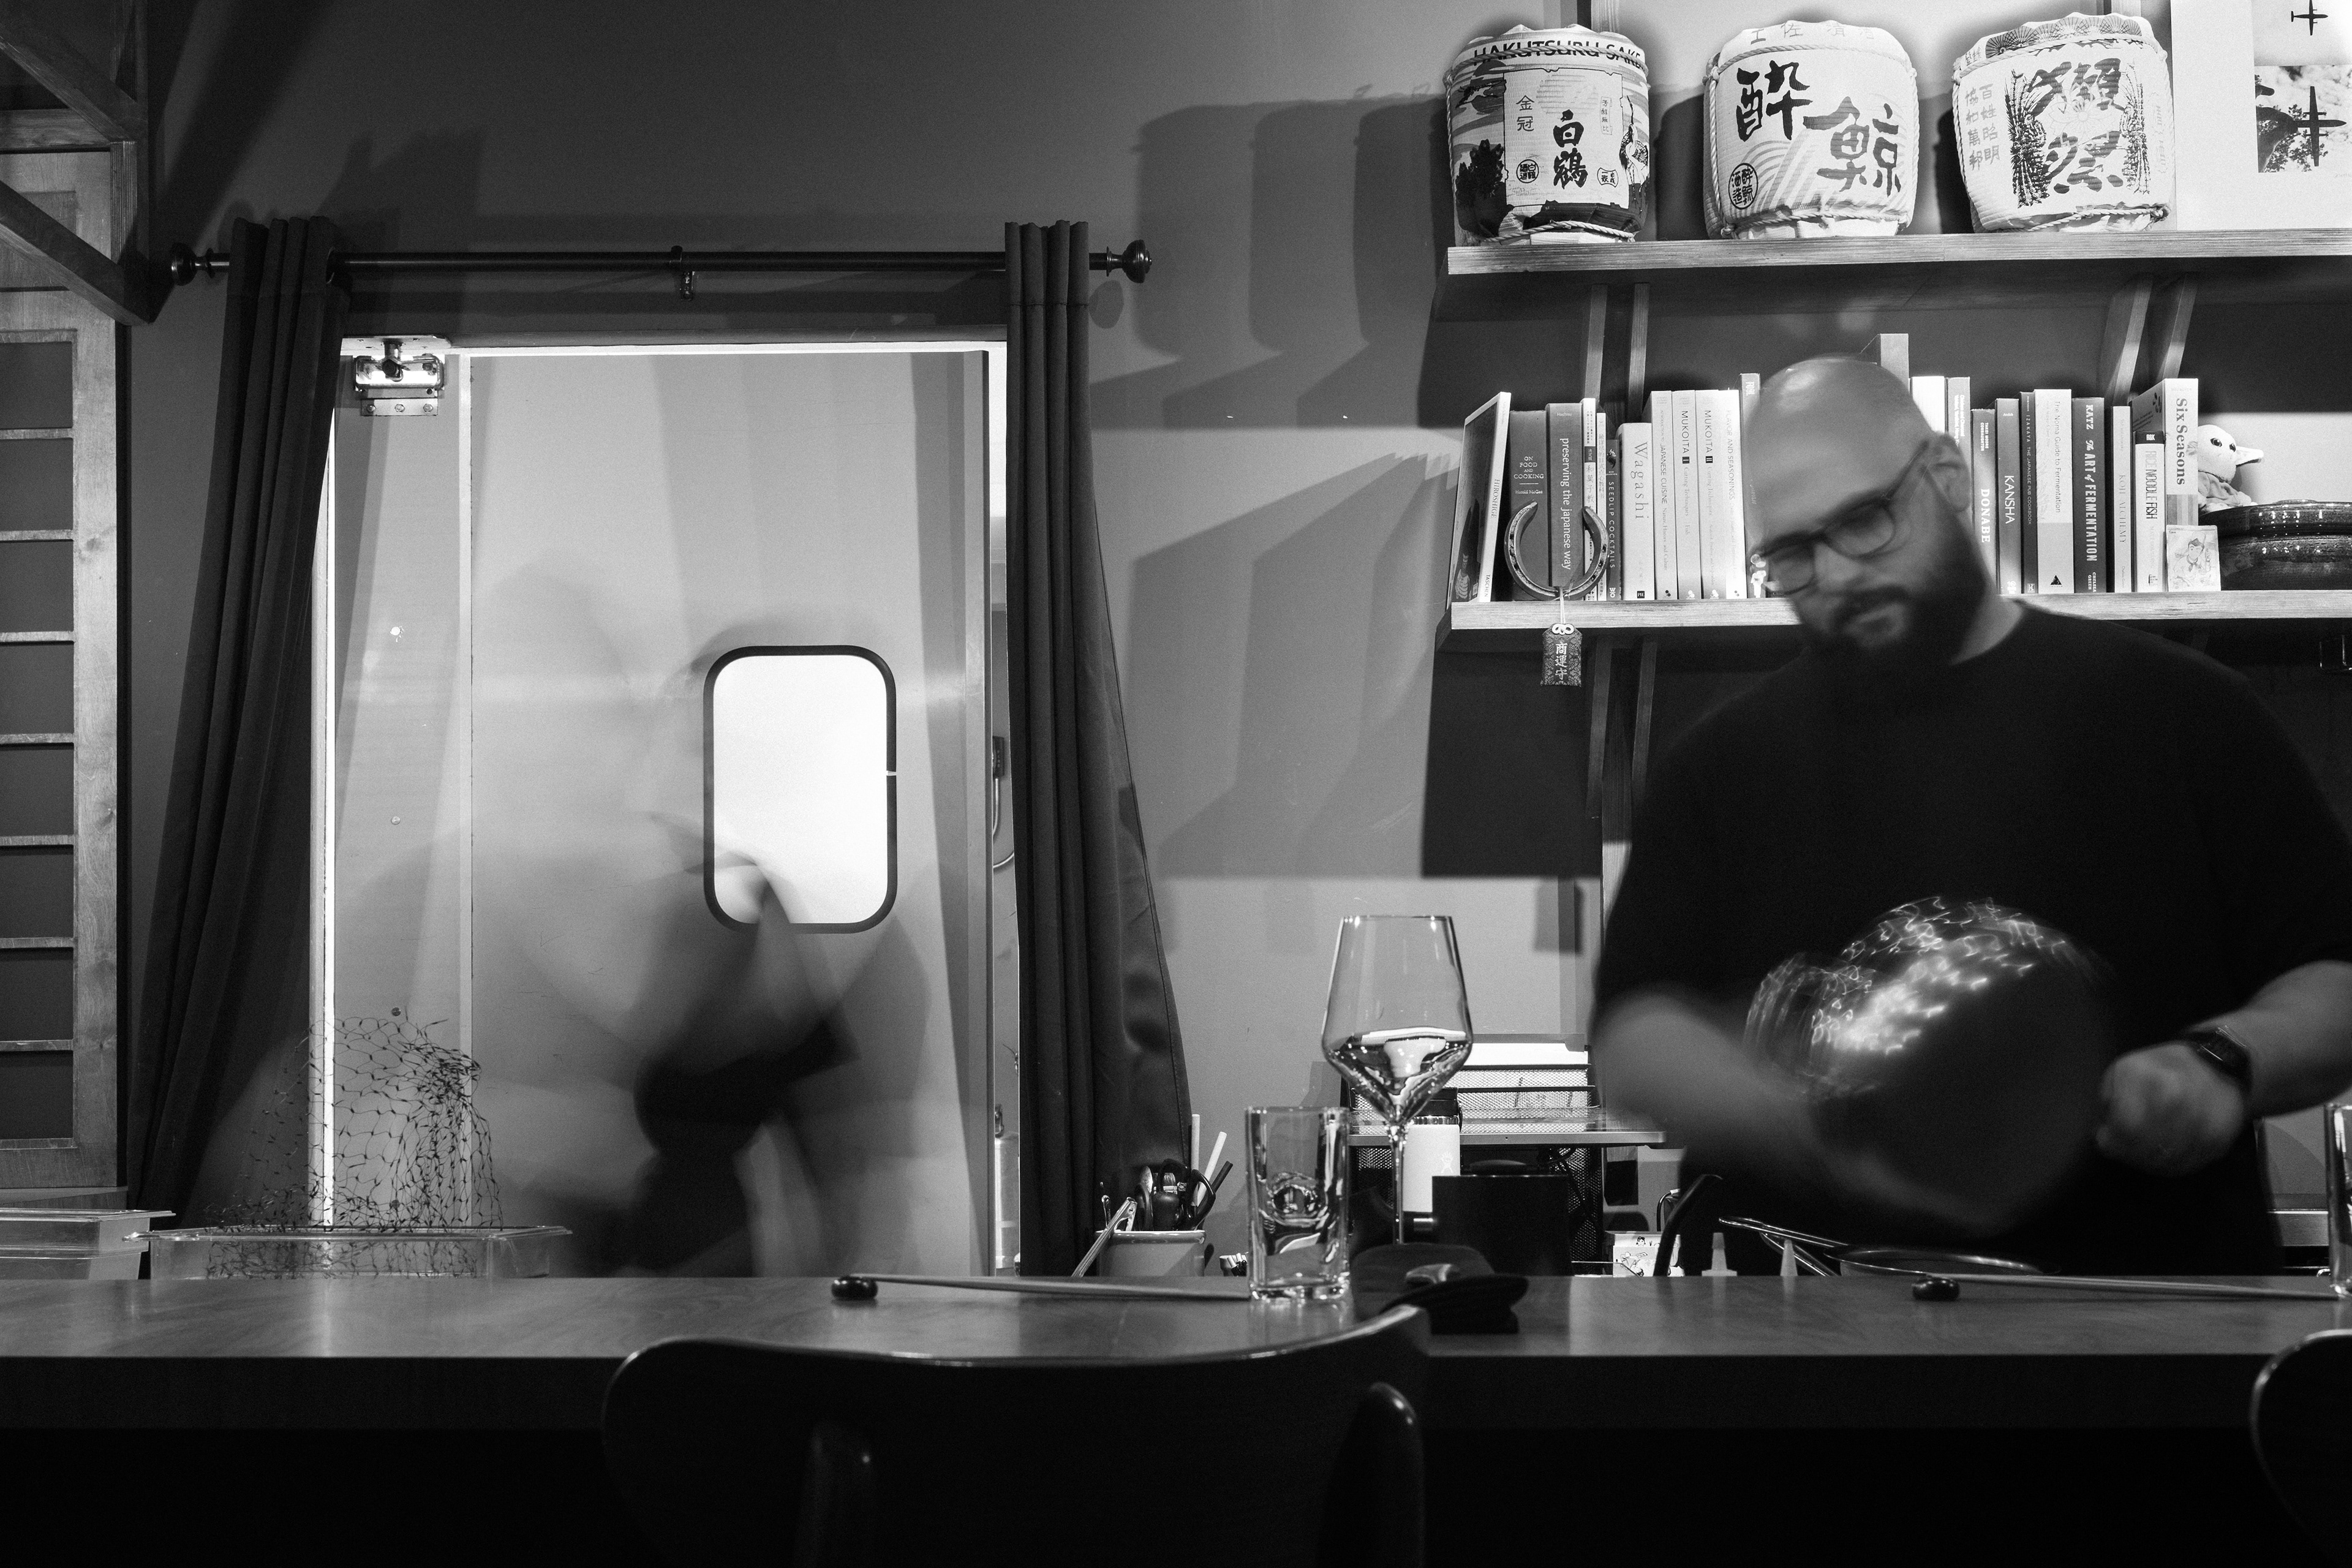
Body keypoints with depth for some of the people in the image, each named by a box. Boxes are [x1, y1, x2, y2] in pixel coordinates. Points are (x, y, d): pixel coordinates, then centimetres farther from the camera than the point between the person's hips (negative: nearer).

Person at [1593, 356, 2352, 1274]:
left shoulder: (2174, 712, 8)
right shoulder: (1722, 765, 11)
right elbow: (1633, 1036, 5)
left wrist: (2226, 1062, -11)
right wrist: (1812, 1135, -13)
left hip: (2152, 1302, -1)